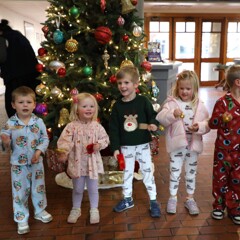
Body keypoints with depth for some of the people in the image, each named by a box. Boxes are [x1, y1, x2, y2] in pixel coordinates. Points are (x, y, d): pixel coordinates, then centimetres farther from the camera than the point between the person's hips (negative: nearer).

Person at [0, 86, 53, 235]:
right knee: (20, 191, 9)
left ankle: (40, 211, 40)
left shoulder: (38, 122, -8)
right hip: (18, 164, -1)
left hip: (36, 163, 2)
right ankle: (22, 219, 25)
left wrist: (39, 151, -17)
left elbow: (45, 139, -4)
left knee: (39, 188, 18)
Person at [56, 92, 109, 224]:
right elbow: (65, 140, -19)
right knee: (77, 189, 16)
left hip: (92, 163, 1)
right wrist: (63, 153, -34)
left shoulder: (97, 126, -5)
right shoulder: (71, 126, -11)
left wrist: (99, 144, -14)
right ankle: (75, 209, 37)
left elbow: (105, 138, 5)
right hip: (77, 163, -1)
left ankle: (94, 210, 33)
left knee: (93, 189, 14)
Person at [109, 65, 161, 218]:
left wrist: (154, 124, -27)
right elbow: (114, 128, -2)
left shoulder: (143, 101, -10)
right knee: (127, 173, 16)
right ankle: (128, 199, 33)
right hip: (126, 146, 2)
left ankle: (153, 201, 20)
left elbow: (153, 116, -3)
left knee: (147, 172, 6)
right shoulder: (117, 106, -4)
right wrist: (115, 148, -4)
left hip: (143, 144, -2)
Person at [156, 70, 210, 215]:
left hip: (193, 145, 2)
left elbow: (207, 124, -3)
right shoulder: (172, 102, -6)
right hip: (177, 144, -2)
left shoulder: (199, 105, 0)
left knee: (191, 173, 16)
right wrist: (173, 114, -35)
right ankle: (173, 198, 28)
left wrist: (199, 127, -23)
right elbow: (161, 118, -18)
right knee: (175, 172, 10)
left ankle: (190, 199, 33)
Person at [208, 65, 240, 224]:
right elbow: (212, 124, -11)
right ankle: (218, 206, 28)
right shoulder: (223, 102, -13)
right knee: (220, 176, 10)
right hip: (224, 148, -4)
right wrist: (222, 118, -28)